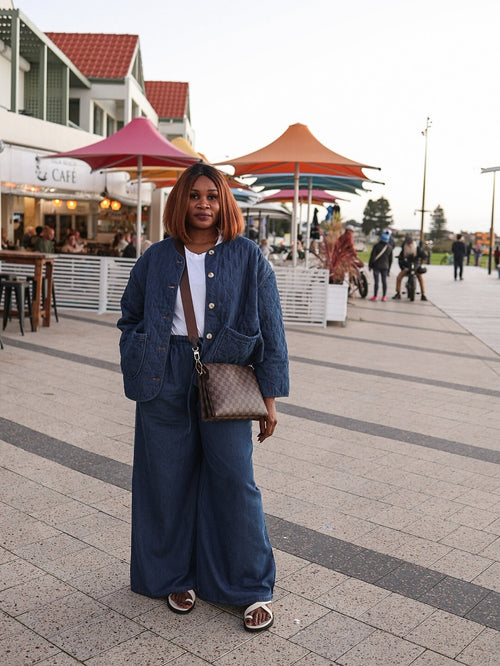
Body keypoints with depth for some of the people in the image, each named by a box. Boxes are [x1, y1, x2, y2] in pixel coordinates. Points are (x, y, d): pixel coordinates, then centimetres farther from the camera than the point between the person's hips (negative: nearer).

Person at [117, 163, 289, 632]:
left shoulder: (247, 258, 2)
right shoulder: (156, 259, 7)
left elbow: (270, 329, 2)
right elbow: (130, 319, 15)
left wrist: (269, 397, -2)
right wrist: (138, 374, 2)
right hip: (166, 380, 2)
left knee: (234, 479, -3)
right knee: (170, 479, 8)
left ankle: (253, 589, 15)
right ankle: (176, 577, 29)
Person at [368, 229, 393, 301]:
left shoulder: (377, 246, -12)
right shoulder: (389, 248, 1)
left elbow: (372, 256, -10)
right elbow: (390, 259, 8)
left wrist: (370, 265, 0)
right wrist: (388, 268, 18)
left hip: (376, 266, -3)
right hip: (385, 267, 3)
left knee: (376, 281, -1)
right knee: (384, 281, 8)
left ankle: (375, 296, 0)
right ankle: (384, 296, 9)